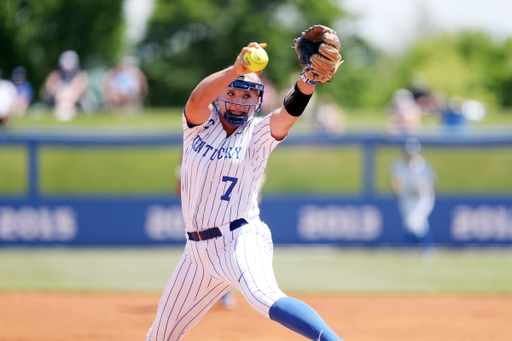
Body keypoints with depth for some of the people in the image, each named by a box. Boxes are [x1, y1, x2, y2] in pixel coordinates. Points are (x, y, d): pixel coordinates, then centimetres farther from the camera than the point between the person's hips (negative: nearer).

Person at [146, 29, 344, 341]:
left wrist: (308, 80, -43)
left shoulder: (258, 134, -1)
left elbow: (288, 113, -21)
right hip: (199, 250, 4)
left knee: (265, 298, -35)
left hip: (242, 240, -4)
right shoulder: (200, 125, 4)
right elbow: (197, 99, -19)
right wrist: (236, 70, -38)